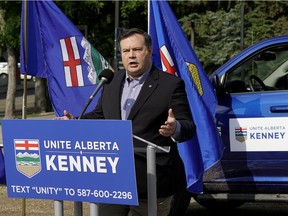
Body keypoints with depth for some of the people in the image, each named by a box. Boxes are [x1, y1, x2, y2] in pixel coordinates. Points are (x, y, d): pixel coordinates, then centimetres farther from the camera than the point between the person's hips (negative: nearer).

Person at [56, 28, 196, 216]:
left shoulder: (171, 84, -4)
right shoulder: (112, 81, 13)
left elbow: (189, 127, -8)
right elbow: (100, 115, 25)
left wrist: (175, 128, -30)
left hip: (151, 178, -5)